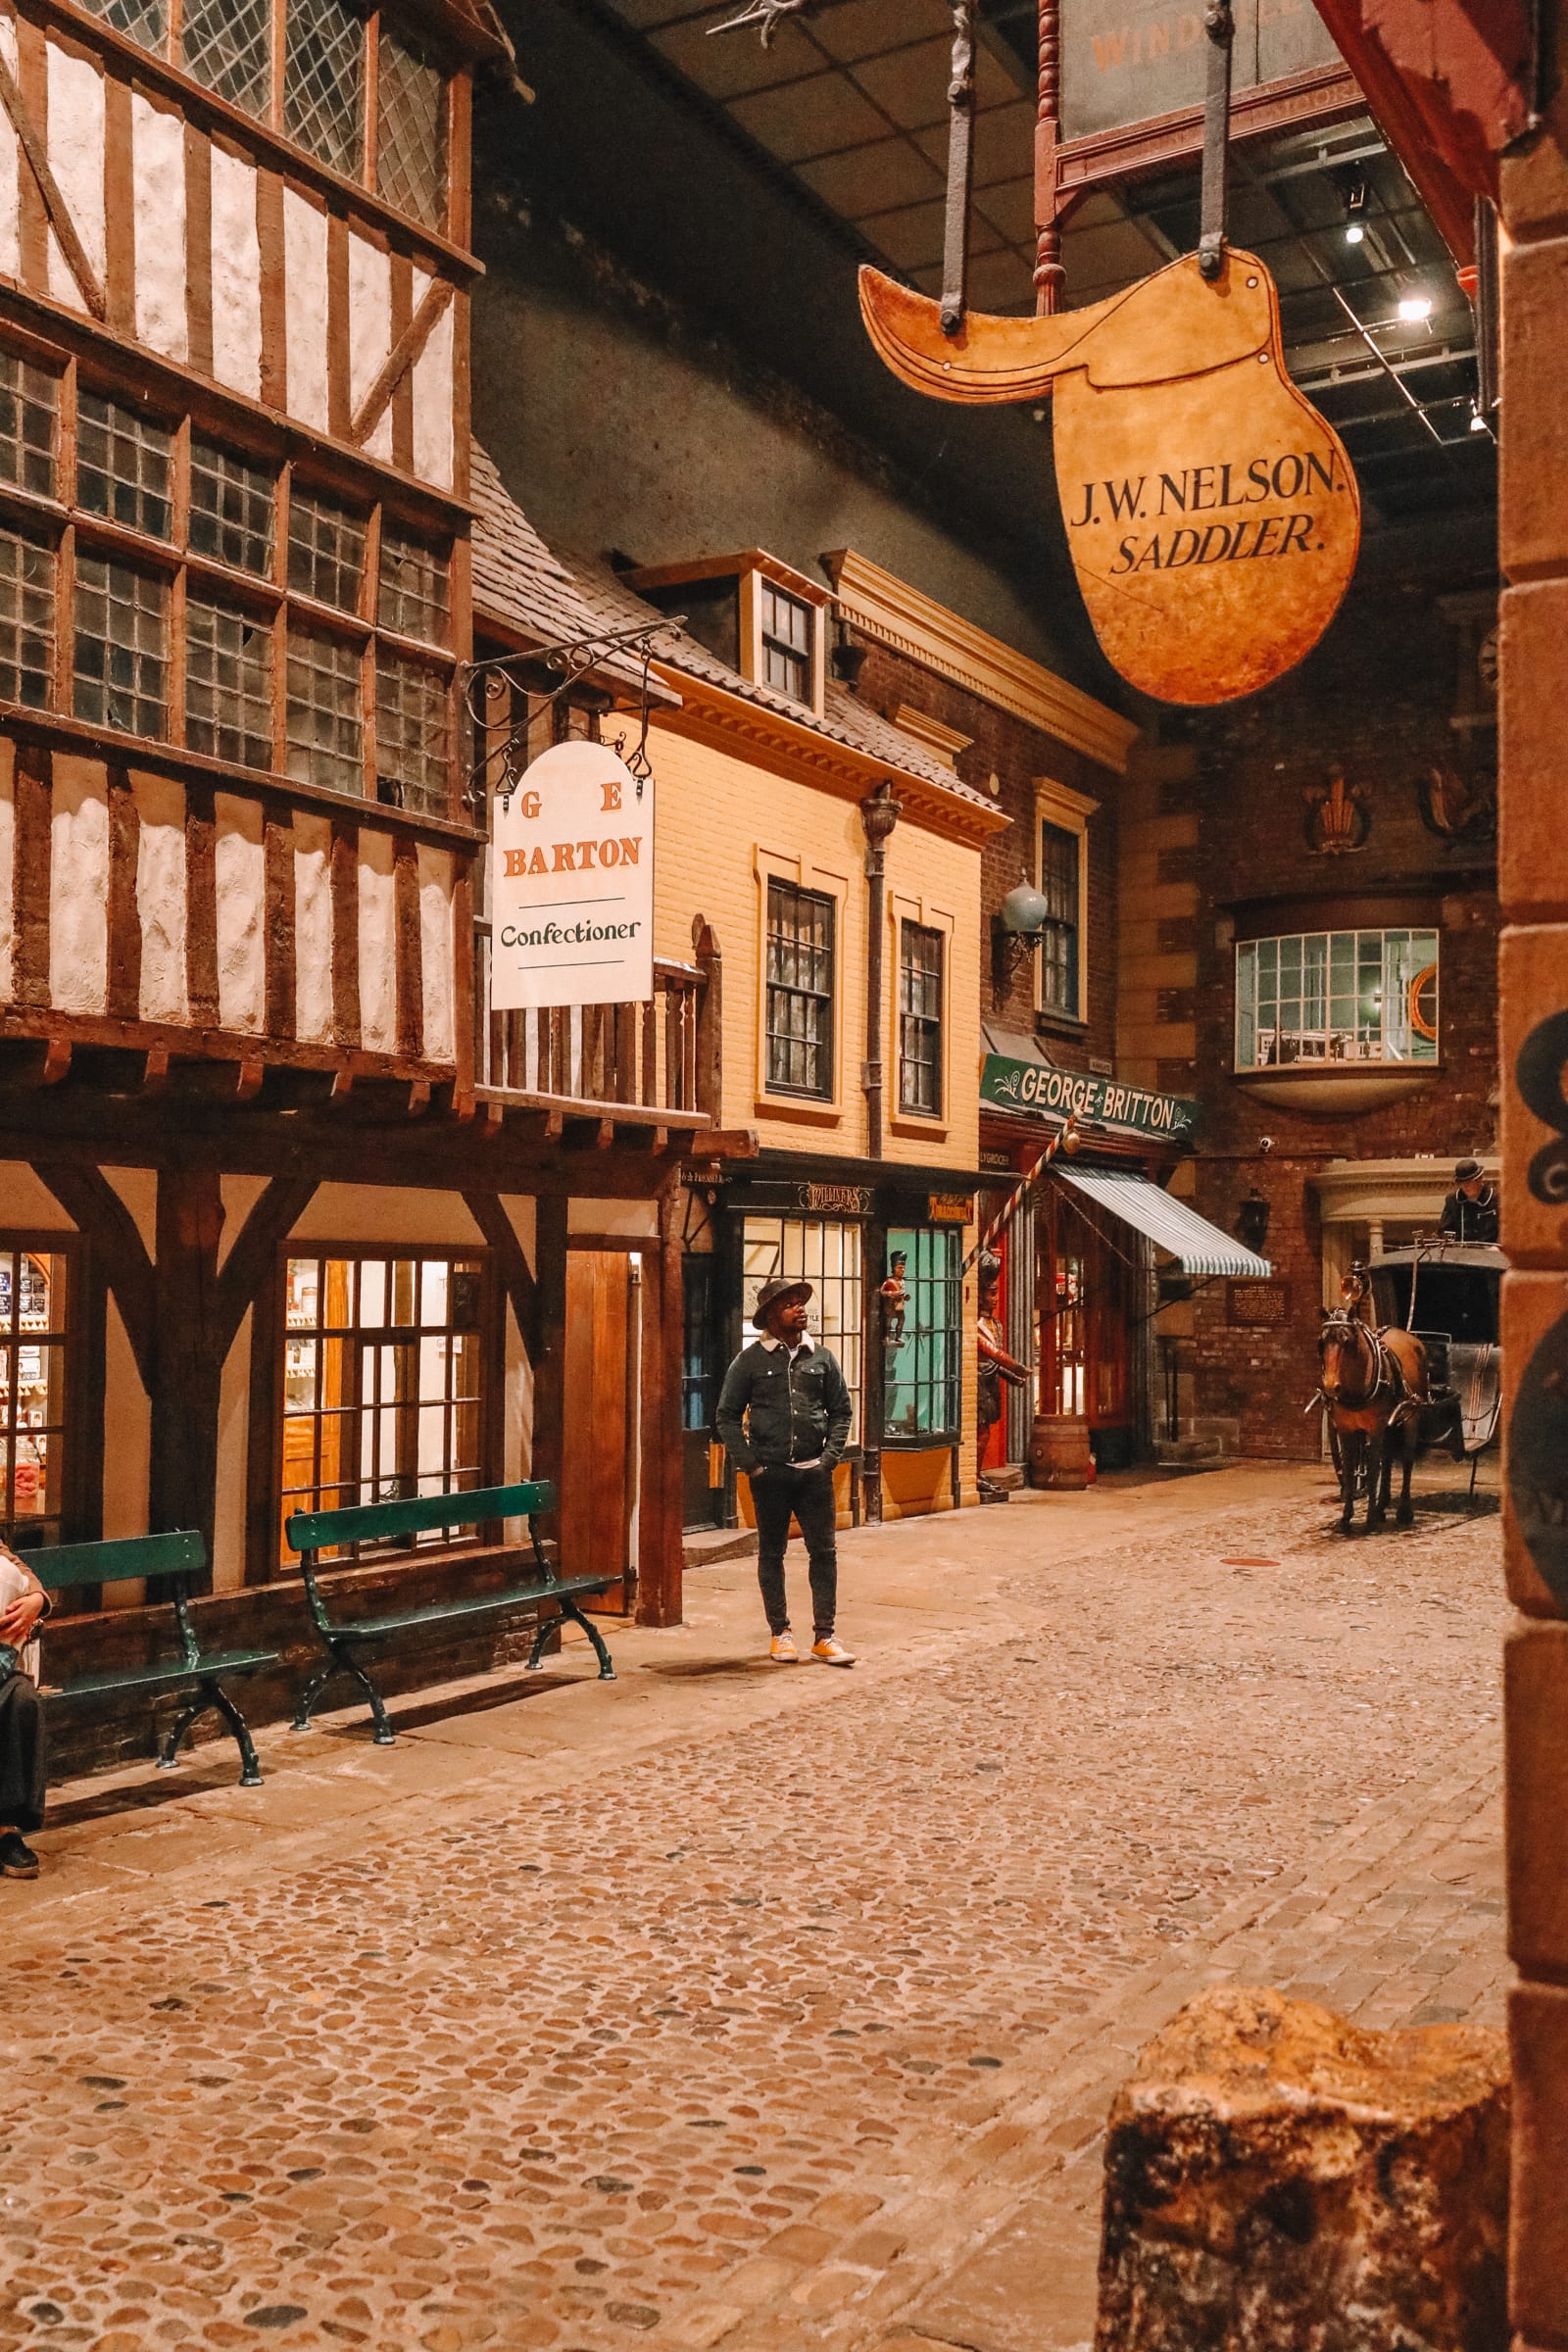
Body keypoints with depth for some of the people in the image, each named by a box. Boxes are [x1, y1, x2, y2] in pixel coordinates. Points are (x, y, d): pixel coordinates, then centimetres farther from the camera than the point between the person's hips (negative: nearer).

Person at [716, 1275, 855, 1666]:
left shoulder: (821, 1358, 6)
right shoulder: (750, 1361, -1)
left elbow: (841, 1410, 11)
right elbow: (727, 1415, 1)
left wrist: (831, 1455, -1)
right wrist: (748, 1463, -6)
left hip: (814, 1472, 2)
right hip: (770, 1473, -2)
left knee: (824, 1552, 1)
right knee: (771, 1553, 7)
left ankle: (824, 1636, 8)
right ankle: (780, 1633, 18)